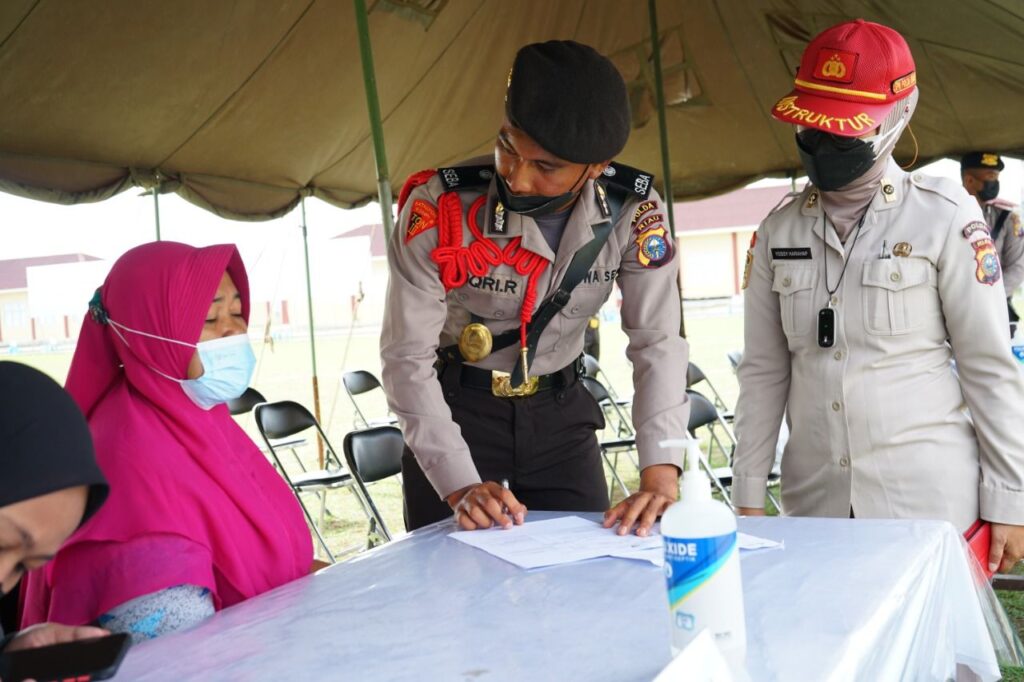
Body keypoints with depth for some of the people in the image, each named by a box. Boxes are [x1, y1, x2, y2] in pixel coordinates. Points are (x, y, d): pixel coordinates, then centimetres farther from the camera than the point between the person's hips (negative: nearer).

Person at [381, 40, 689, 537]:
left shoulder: (633, 210, -18)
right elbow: (406, 356, -21)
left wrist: (660, 477, -28)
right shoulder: (439, 208, -25)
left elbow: (657, 342, -15)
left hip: (561, 409, 3)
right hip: (456, 408, -2)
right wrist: (460, 486, -30)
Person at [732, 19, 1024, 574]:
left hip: (930, 503, -3)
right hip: (814, 504, 4)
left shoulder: (944, 218, -6)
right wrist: (748, 496, 7)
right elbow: (763, 373, 9)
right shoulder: (778, 232, 5)